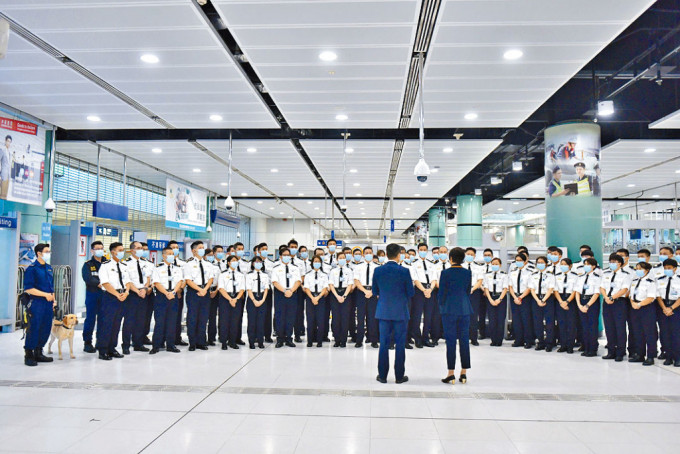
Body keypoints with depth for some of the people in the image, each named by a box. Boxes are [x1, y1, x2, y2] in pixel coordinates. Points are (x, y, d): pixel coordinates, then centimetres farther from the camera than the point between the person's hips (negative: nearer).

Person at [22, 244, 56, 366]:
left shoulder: (49, 267, 14)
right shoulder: (31, 268, -9)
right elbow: (28, 289, -14)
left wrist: (53, 299, 16)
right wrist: (45, 295, -17)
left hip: (48, 303, 7)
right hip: (36, 303, -7)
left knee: (46, 329, 10)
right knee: (33, 329, -3)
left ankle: (38, 353, 22)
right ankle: (28, 355, 8)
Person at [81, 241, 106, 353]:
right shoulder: (88, 265, 5)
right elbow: (87, 278, -11)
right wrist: (99, 283, -18)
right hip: (92, 294, -2)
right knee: (90, 319, -1)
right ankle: (87, 343, 8)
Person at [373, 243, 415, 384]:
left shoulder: (378, 271, -4)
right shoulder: (404, 272, -11)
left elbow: (375, 291, 7)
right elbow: (411, 293, -4)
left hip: (383, 311, 2)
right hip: (401, 312, -2)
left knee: (384, 344, 8)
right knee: (400, 344, 6)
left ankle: (382, 375, 13)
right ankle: (399, 376, 12)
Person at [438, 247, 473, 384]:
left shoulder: (445, 273, -7)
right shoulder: (468, 272, 3)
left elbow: (442, 292, -5)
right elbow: (468, 290, 10)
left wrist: (442, 307, 10)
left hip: (449, 309, -3)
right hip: (464, 309, 3)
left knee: (450, 341, 0)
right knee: (464, 340, 7)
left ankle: (451, 373, 1)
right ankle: (463, 373, 12)